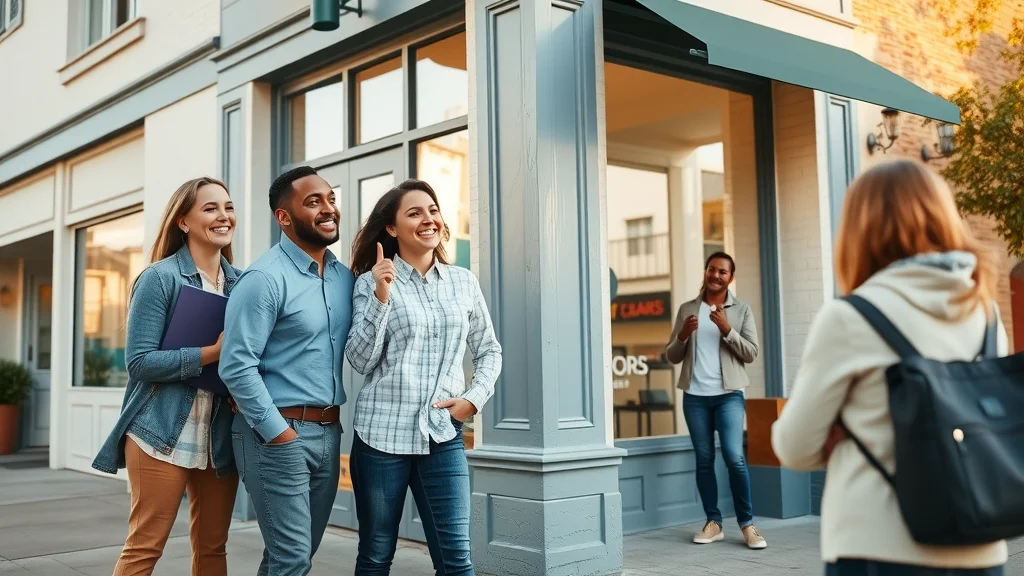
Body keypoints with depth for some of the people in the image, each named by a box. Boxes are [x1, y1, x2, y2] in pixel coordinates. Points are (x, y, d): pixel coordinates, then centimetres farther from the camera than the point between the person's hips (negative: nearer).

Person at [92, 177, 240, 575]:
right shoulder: (160, 277, -7)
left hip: (220, 436, 5)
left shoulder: (241, 282, 8)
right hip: (163, 434, -5)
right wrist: (212, 353, -21)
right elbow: (140, 361, -13)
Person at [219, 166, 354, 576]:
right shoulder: (266, 278, -13)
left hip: (329, 433, 7)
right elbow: (236, 366, -17)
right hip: (278, 434, -7)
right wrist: (279, 432, -16)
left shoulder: (345, 277, 10)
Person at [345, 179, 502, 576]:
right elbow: (360, 360, -8)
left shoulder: (464, 282, 8)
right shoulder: (372, 282, -1)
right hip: (382, 434, -1)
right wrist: (381, 296, -17)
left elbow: (489, 351, 16)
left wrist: (474, 398, 0)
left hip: (443, 435, 2)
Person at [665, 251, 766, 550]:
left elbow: (751, 353, -1)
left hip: (728, 394, -2)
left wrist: (727, 329, -14)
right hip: (695, 396, 2)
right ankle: (713, 522, 13)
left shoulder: (742, 310, 5)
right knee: (704, 460, 6)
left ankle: (747, 524, 0)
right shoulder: (687, 309, 10)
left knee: (735, 457, -11)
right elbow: (672, 356, 9)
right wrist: (683, 335, -10)